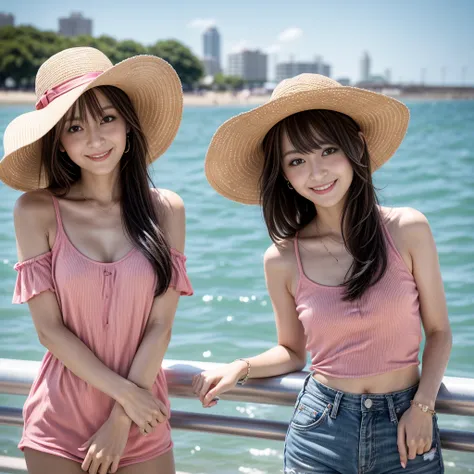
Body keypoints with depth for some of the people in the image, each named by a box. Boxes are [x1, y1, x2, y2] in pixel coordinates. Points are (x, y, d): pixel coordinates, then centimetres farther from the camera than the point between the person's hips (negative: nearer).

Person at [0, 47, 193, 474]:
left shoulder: (166, 210, -4)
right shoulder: (36, 211, -8)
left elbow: (160, 326, -6)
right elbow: (49, 329, -9)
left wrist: (121, 423, -10)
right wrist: (126, 393, -13)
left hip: (142, 423, 2)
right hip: (59, 425, -1)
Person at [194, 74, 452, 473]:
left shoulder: (408, 230, -9)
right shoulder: (282, 261, -6)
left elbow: (438, 330, 0)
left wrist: (423, 406, -11)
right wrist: (241, 369, -8)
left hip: (406, 429, 0)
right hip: (320, 429, 1)